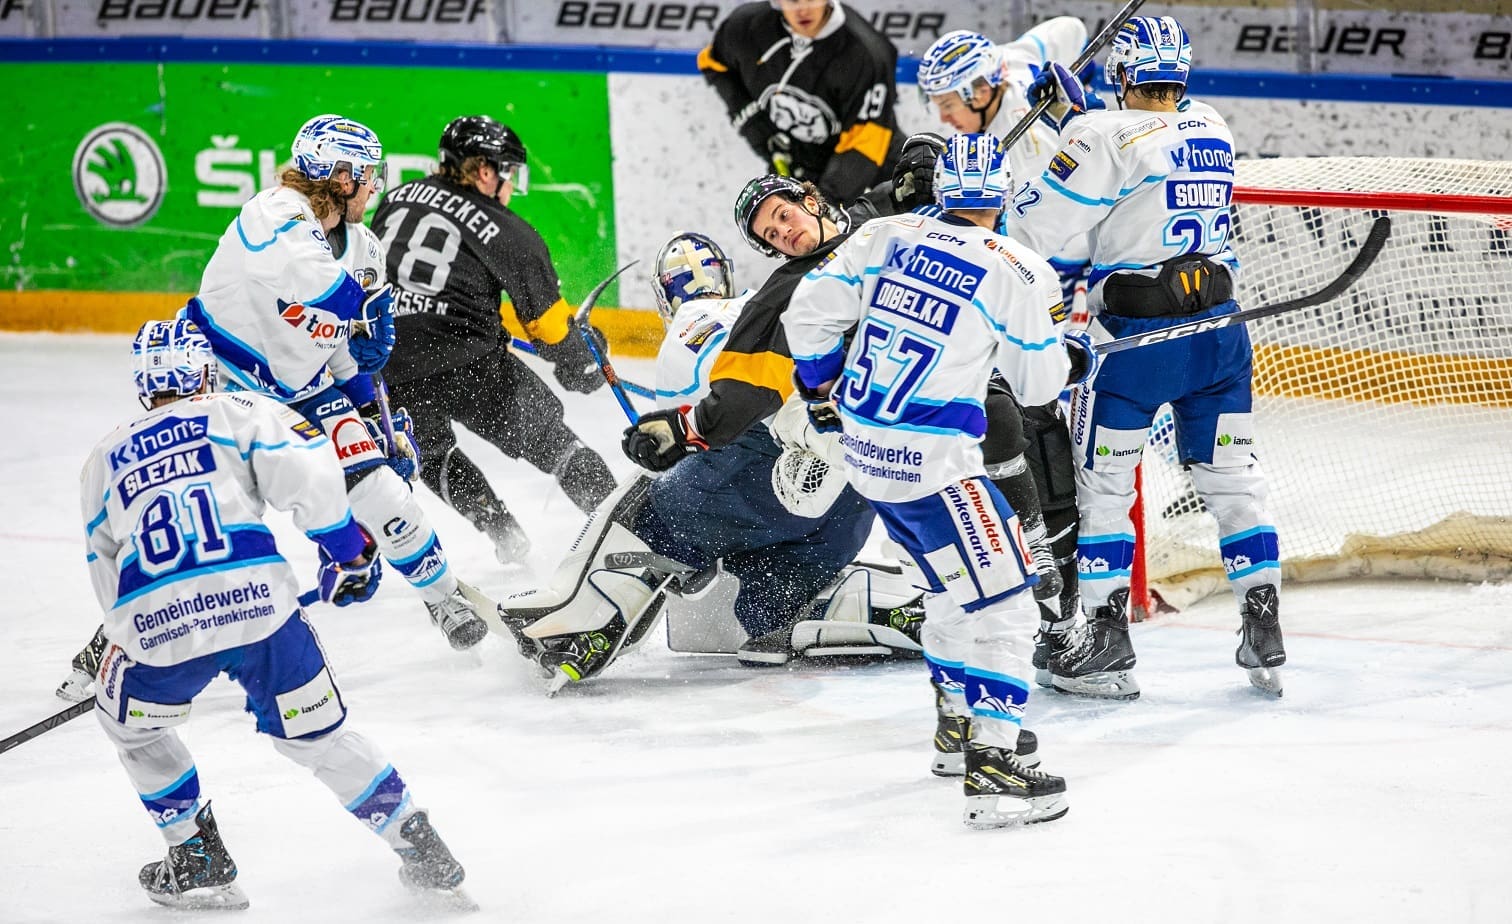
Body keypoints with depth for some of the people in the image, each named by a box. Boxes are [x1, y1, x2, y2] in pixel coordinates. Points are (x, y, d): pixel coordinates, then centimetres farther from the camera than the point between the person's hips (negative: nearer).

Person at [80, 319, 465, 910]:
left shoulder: (106, 458, 23)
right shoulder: (238, 413, 15)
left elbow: (105, 570, 28)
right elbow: (309, 477, -1)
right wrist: (348, 551, 13)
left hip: (156, 625, 1)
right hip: (258, 605, 0)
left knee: (130, 722, 29)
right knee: (315, 733, 17)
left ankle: (199, 861, 26)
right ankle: (424, 851, 19)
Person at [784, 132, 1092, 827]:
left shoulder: (884, 236, 4)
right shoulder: (1017, 273, -10)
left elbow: (810, 314, 8)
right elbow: (1037, 384, 1)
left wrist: (823, 389, 25)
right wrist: (1076, 354, 23)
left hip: (865, 449, 7)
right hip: (933, 461, -7)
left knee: (958, 583, 26)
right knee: (1001, 601, -7)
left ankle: (960, 717, 38)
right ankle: (991, 767, -18)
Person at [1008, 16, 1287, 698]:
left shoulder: (1106, 135, -12)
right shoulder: (1213, 130, 7)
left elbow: (1031, 227, -11)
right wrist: (1074, 113, 26)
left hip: (1135, 340, -5)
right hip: (1218, 332, 6)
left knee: (1103, 483, 6)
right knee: (1232, 479, 13)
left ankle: (1107, 643, 4)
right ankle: (1264, 636, 13)